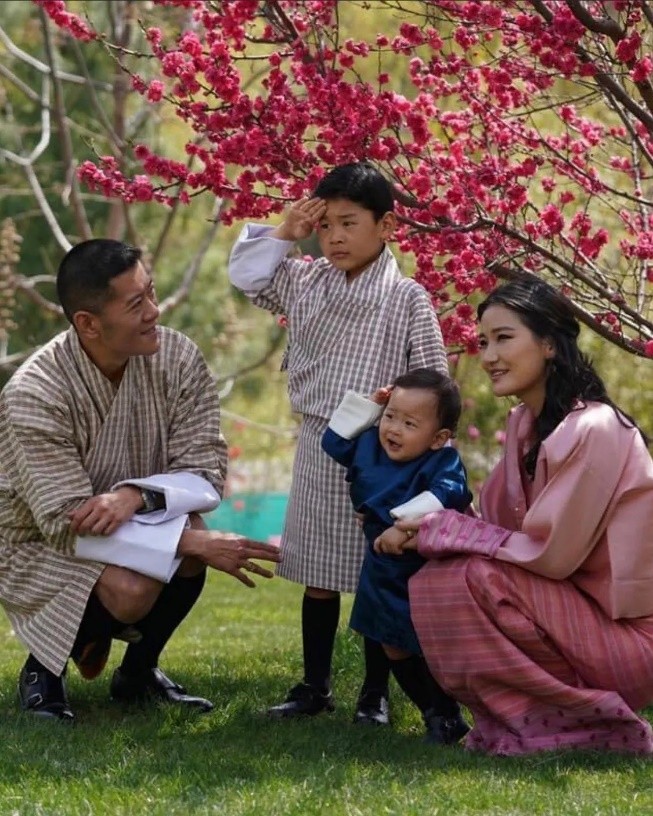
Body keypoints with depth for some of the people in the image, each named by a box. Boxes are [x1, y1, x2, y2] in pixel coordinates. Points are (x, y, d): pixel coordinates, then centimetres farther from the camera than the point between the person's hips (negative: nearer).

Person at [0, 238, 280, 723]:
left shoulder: (178, 360, -15)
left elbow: (205, 472, -16)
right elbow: (68, 524, -30)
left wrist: (137, 495, -38)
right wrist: (196, 544, -37)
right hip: (42, 549, -4)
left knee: (190, 541, -27)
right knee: (131, 589, -32)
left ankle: (138, 672, 1)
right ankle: (44, 668, 1)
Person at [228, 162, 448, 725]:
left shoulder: (407, 298, -8)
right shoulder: (305, 283, 5)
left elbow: (433, 377, -6)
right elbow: (246, 275, 11)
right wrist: (283, 234, 1)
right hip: (318, 450, 5)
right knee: (318, 575, 11)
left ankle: (376, 693, 11)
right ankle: (315, 687, 20)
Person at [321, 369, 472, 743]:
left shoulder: (443, 462, -23)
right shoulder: (369, 447, -1)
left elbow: (446, 494, -42)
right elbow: (335, 440, 15)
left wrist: (404, 525, -50)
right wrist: (366, 406, 4)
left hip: (427, 575, -8)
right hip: (384, 575, 8)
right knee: (394, 649, 16)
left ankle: (448, 719, 10)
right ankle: (432, 713, 30)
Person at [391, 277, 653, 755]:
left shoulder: (592, 430, -20)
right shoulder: (526, 423, 8)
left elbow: (551, 554, -21)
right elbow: (504, 528, 8)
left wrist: (441, 531, -15)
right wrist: (417, 529, -7)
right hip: (570, 605, 9)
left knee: (458, 581, -23)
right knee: (429, 583, 1)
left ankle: (583, 725, -11)